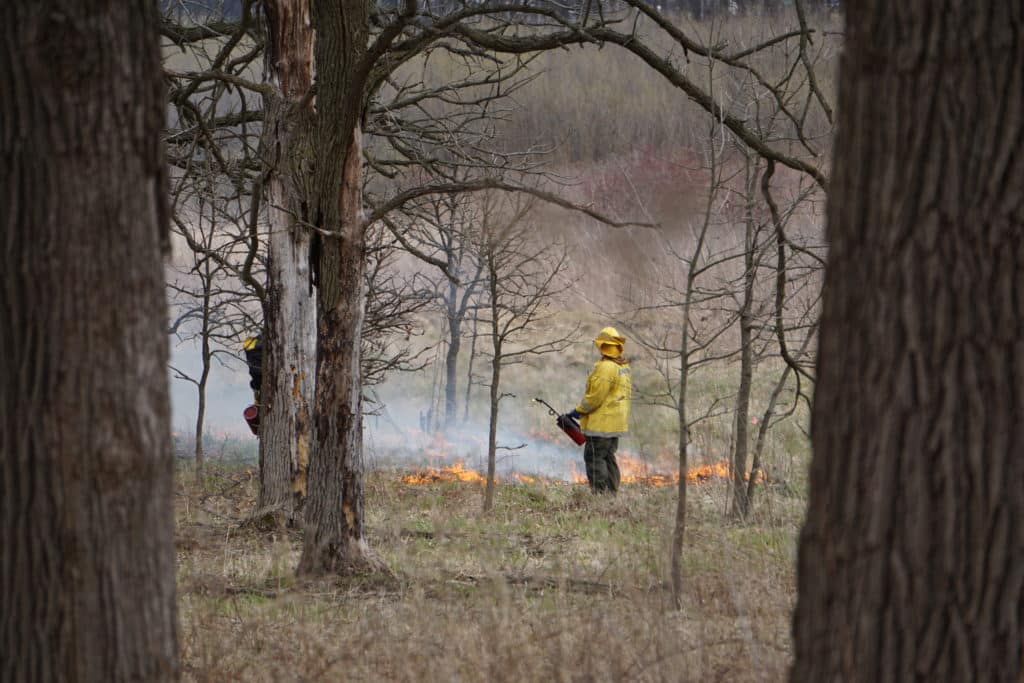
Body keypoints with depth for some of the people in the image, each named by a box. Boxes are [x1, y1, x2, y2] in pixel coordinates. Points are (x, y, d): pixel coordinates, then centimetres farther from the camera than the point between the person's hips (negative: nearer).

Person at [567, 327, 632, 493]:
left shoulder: (606, 367, -19)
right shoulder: (624, 367, 12)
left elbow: (595, 396, -20)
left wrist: (578, 411, -8)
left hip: (601, 423, -10)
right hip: (615, 422, 10)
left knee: (594, 457, -7)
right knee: (608, 457, 15)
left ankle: (599, 492, -11)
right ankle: (611, 491, 15)